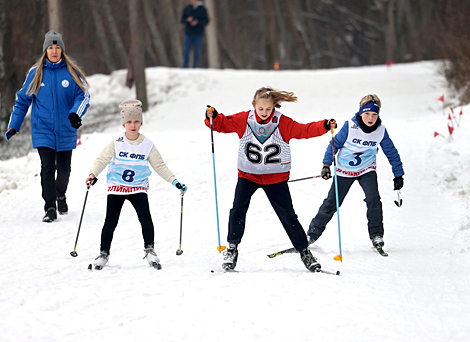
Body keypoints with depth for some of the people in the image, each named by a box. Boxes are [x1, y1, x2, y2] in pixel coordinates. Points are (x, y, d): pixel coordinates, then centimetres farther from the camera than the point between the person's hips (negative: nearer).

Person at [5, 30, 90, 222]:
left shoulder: (72, 72, 0)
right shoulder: (36, 73, 2)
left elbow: (83, 96, -3)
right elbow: (22, 100, 10)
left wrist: (75, 113, -24)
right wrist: (14, 126, 6)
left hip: (65, 130, 1)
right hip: (43, 130, -1)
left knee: (63, 169, 7)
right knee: (47, 167, -12)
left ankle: (61, 195, 37)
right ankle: (50, 209, -8)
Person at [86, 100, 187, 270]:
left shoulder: (148, 145, -3)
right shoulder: (116, 143, -7)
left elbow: (160, 166, 4)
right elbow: (102, 159, -7)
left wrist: (174, 182, -2)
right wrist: (93, 174, -24)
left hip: (138, 188, 1)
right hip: (116, 187, 0)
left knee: (145, 217, -17)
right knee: (111, 221, -3)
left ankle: (150, 250, -2)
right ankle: (104, 253, 12)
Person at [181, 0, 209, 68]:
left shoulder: (202, 9, 2)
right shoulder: (187, 9, 8)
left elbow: (206, 21, 2)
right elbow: (182, 20, 9)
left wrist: (197, 22, -14)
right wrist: (187, 20, -13)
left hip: (199, 34, -1)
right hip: (188, 34, 1)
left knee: (197, 52, 0)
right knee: (186, 52, -4)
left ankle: (195, 68, 5)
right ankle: (185, 67, 0)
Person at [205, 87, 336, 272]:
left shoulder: (283, 123, -9)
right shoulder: (243, 120, -5)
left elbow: (305, 130, -11)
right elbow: (223, 124, 3)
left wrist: (324, 126, -26)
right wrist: (213, 117, -17)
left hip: (275, 178, -1)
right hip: (248, 175, 1)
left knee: (288, 215, 0)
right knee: (238, 209, -14)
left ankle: (304, 251, 14)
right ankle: (232, 248, 5)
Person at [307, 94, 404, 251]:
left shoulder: (381, 130, -15)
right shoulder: (350, 127, -21)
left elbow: (391, 152, -2)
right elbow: (335, 144, -12)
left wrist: (398, 174, 1)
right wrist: (326, 165, -21)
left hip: (367, 170, 1)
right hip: (345, 170, -1)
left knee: (373, 199, -21)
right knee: (331, 203, 1)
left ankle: (376, 235, -8)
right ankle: (312, 234, 15)